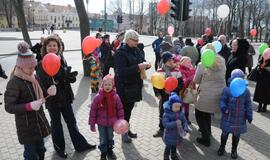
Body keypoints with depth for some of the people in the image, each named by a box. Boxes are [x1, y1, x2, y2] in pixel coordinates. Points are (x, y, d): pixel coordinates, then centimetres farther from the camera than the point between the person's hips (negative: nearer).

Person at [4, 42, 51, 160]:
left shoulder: (34, 77, 3)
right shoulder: (14, 83, -19)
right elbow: (9, 107, -19)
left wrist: (48, 92, -8)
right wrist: (29, 106, -32)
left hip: (39, 122, 7)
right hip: (26, 127, -7)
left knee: (40, 150, 21)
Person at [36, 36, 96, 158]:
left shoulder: (62, 59, 1)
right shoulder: (42, 65, -12)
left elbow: (68, 76, 4)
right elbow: (44, 83, -21)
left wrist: (71, 76, -20)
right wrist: (59, 80, -34)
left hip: (65, 97, 4)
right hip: (52, 99, -4)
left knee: (72, 121, 14)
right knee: (56, 124, 13)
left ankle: (80, 145, 27)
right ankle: (59, 148, 33)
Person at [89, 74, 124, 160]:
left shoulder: (116, 97, -12)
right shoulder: (98, 97, -16)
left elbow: (120, 109, -3)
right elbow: (93, 111, -10)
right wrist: (92, 124, -7)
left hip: (112, 122, 2)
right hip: (101, 123, -1)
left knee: (110, 138, 21)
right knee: (103, 139, 12)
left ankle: (110, 150, 45)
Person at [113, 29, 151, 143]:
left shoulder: (135, 51, 8)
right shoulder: (120, 53, -15)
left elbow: (141, 62, 17)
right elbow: (121, 71, -25)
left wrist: (146, 65, -6)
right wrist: (137, 67, -31)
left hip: (134, 85, 7)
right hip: (124, 87, -7)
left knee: (129, 108, 17)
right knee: (124, 109, 4)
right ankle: (124, 132, 21)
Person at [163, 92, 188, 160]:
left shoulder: (180, 113, -6)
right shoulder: (167, 114, -23)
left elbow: (184, 121, -2)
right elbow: (165, 124, -30)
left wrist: (185, 129, -18)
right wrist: (175, 123, -39)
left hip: (178, 135, 5)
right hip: (169, 136, -5)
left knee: (174, 146, 27)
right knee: (168, 147, 10)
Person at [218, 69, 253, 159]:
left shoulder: (246, 91, -3)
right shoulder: (227, 90, -11)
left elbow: (248, 104, 4)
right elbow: (222, 100, -5)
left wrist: (249, 115, 0)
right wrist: (223, 107, -25)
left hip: (240, 118, 2)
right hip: (228, 117, -1)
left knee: (236, 135, 15)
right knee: (225, 133, 12)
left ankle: (234, 150, 37)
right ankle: (222, 147, 36)